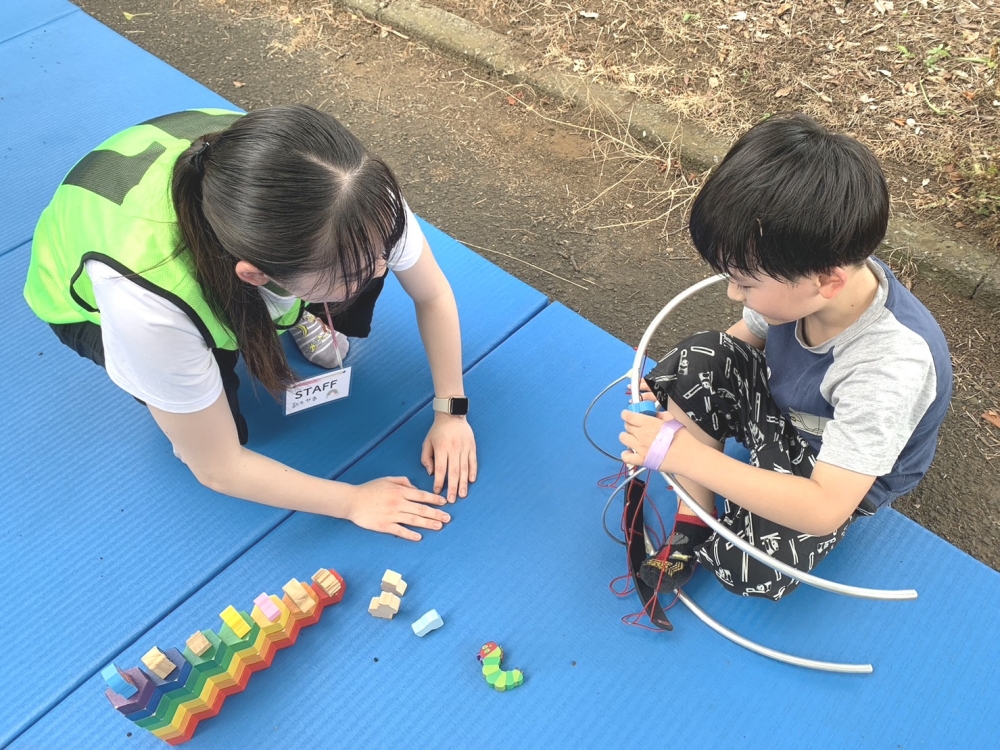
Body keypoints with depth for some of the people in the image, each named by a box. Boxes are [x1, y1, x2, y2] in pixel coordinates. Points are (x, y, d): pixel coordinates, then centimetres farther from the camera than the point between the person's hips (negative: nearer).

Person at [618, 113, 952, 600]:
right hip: (779, 401, 5)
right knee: (699, 359, -24)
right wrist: (673, 394, -18)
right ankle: (692, 519, -9)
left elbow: (823, 509, -39)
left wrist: (686, 454, -43)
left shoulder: (890, 368, -39)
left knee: (755, 571, -27)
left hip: (846, 474, -4)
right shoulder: (797, 276, -24)